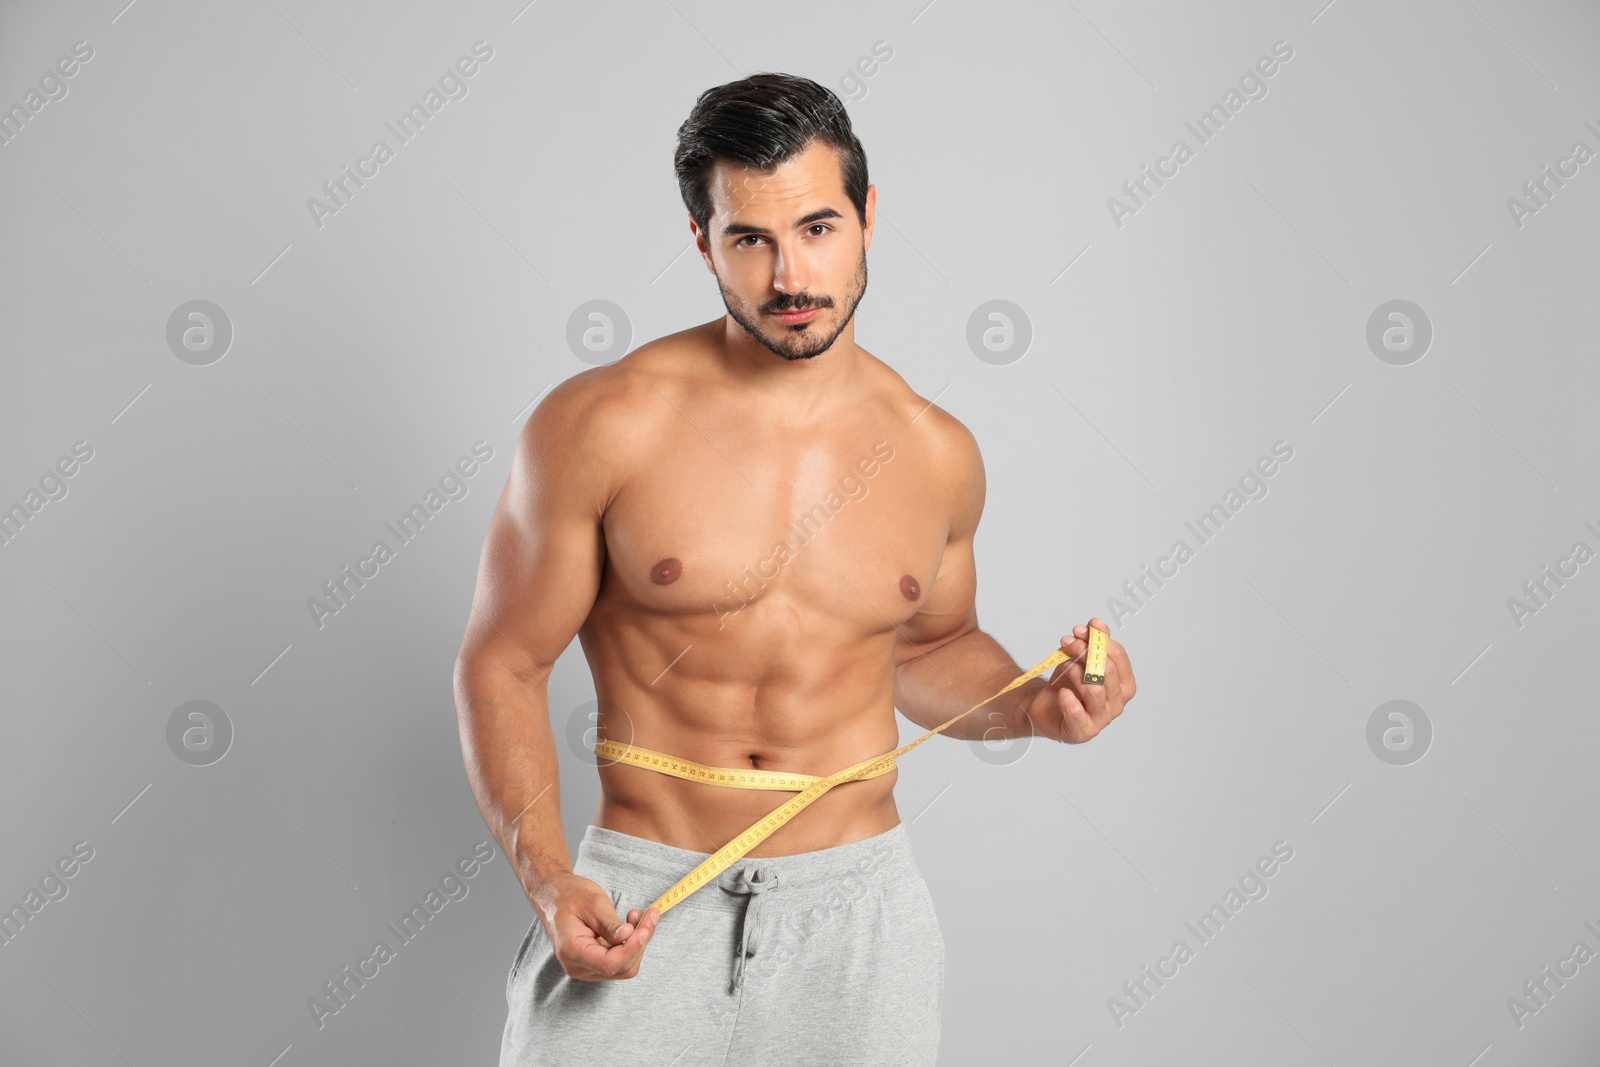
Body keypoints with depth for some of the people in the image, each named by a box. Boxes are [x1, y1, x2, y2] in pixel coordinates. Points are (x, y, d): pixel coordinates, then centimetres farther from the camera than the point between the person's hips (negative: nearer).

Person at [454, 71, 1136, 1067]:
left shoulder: (937, 454, 2)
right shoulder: (603, 426, -9)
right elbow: (503, 664, -4)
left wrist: (1034, 706, -1)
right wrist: (549, 881, -15)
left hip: (859, 906, 3)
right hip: (643, 902, -2)